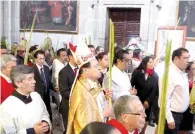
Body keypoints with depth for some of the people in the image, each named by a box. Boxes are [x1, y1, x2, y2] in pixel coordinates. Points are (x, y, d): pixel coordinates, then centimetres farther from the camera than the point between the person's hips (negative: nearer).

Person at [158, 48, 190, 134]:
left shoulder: (183, 73, 9)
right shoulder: (169, 74, -20)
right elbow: (165, 98, -23)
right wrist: (169, 119, -22)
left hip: (179, 114, 9)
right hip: (171, 114, -9)